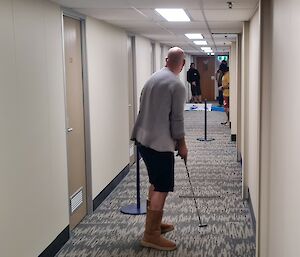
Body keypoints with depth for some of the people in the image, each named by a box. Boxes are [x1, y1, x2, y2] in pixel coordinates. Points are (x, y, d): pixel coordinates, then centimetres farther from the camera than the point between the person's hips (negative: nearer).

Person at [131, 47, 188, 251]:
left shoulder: (152, 78, 12)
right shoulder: (177, 85, -13)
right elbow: (176, 119, -14)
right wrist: (182, 145, -2)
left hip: (143, 139, 9)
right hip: (160, 143, -9)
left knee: (155, 183, 20)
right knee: (162, 188, -4)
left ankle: (155, 224, 30)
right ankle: (151, 235, -1)